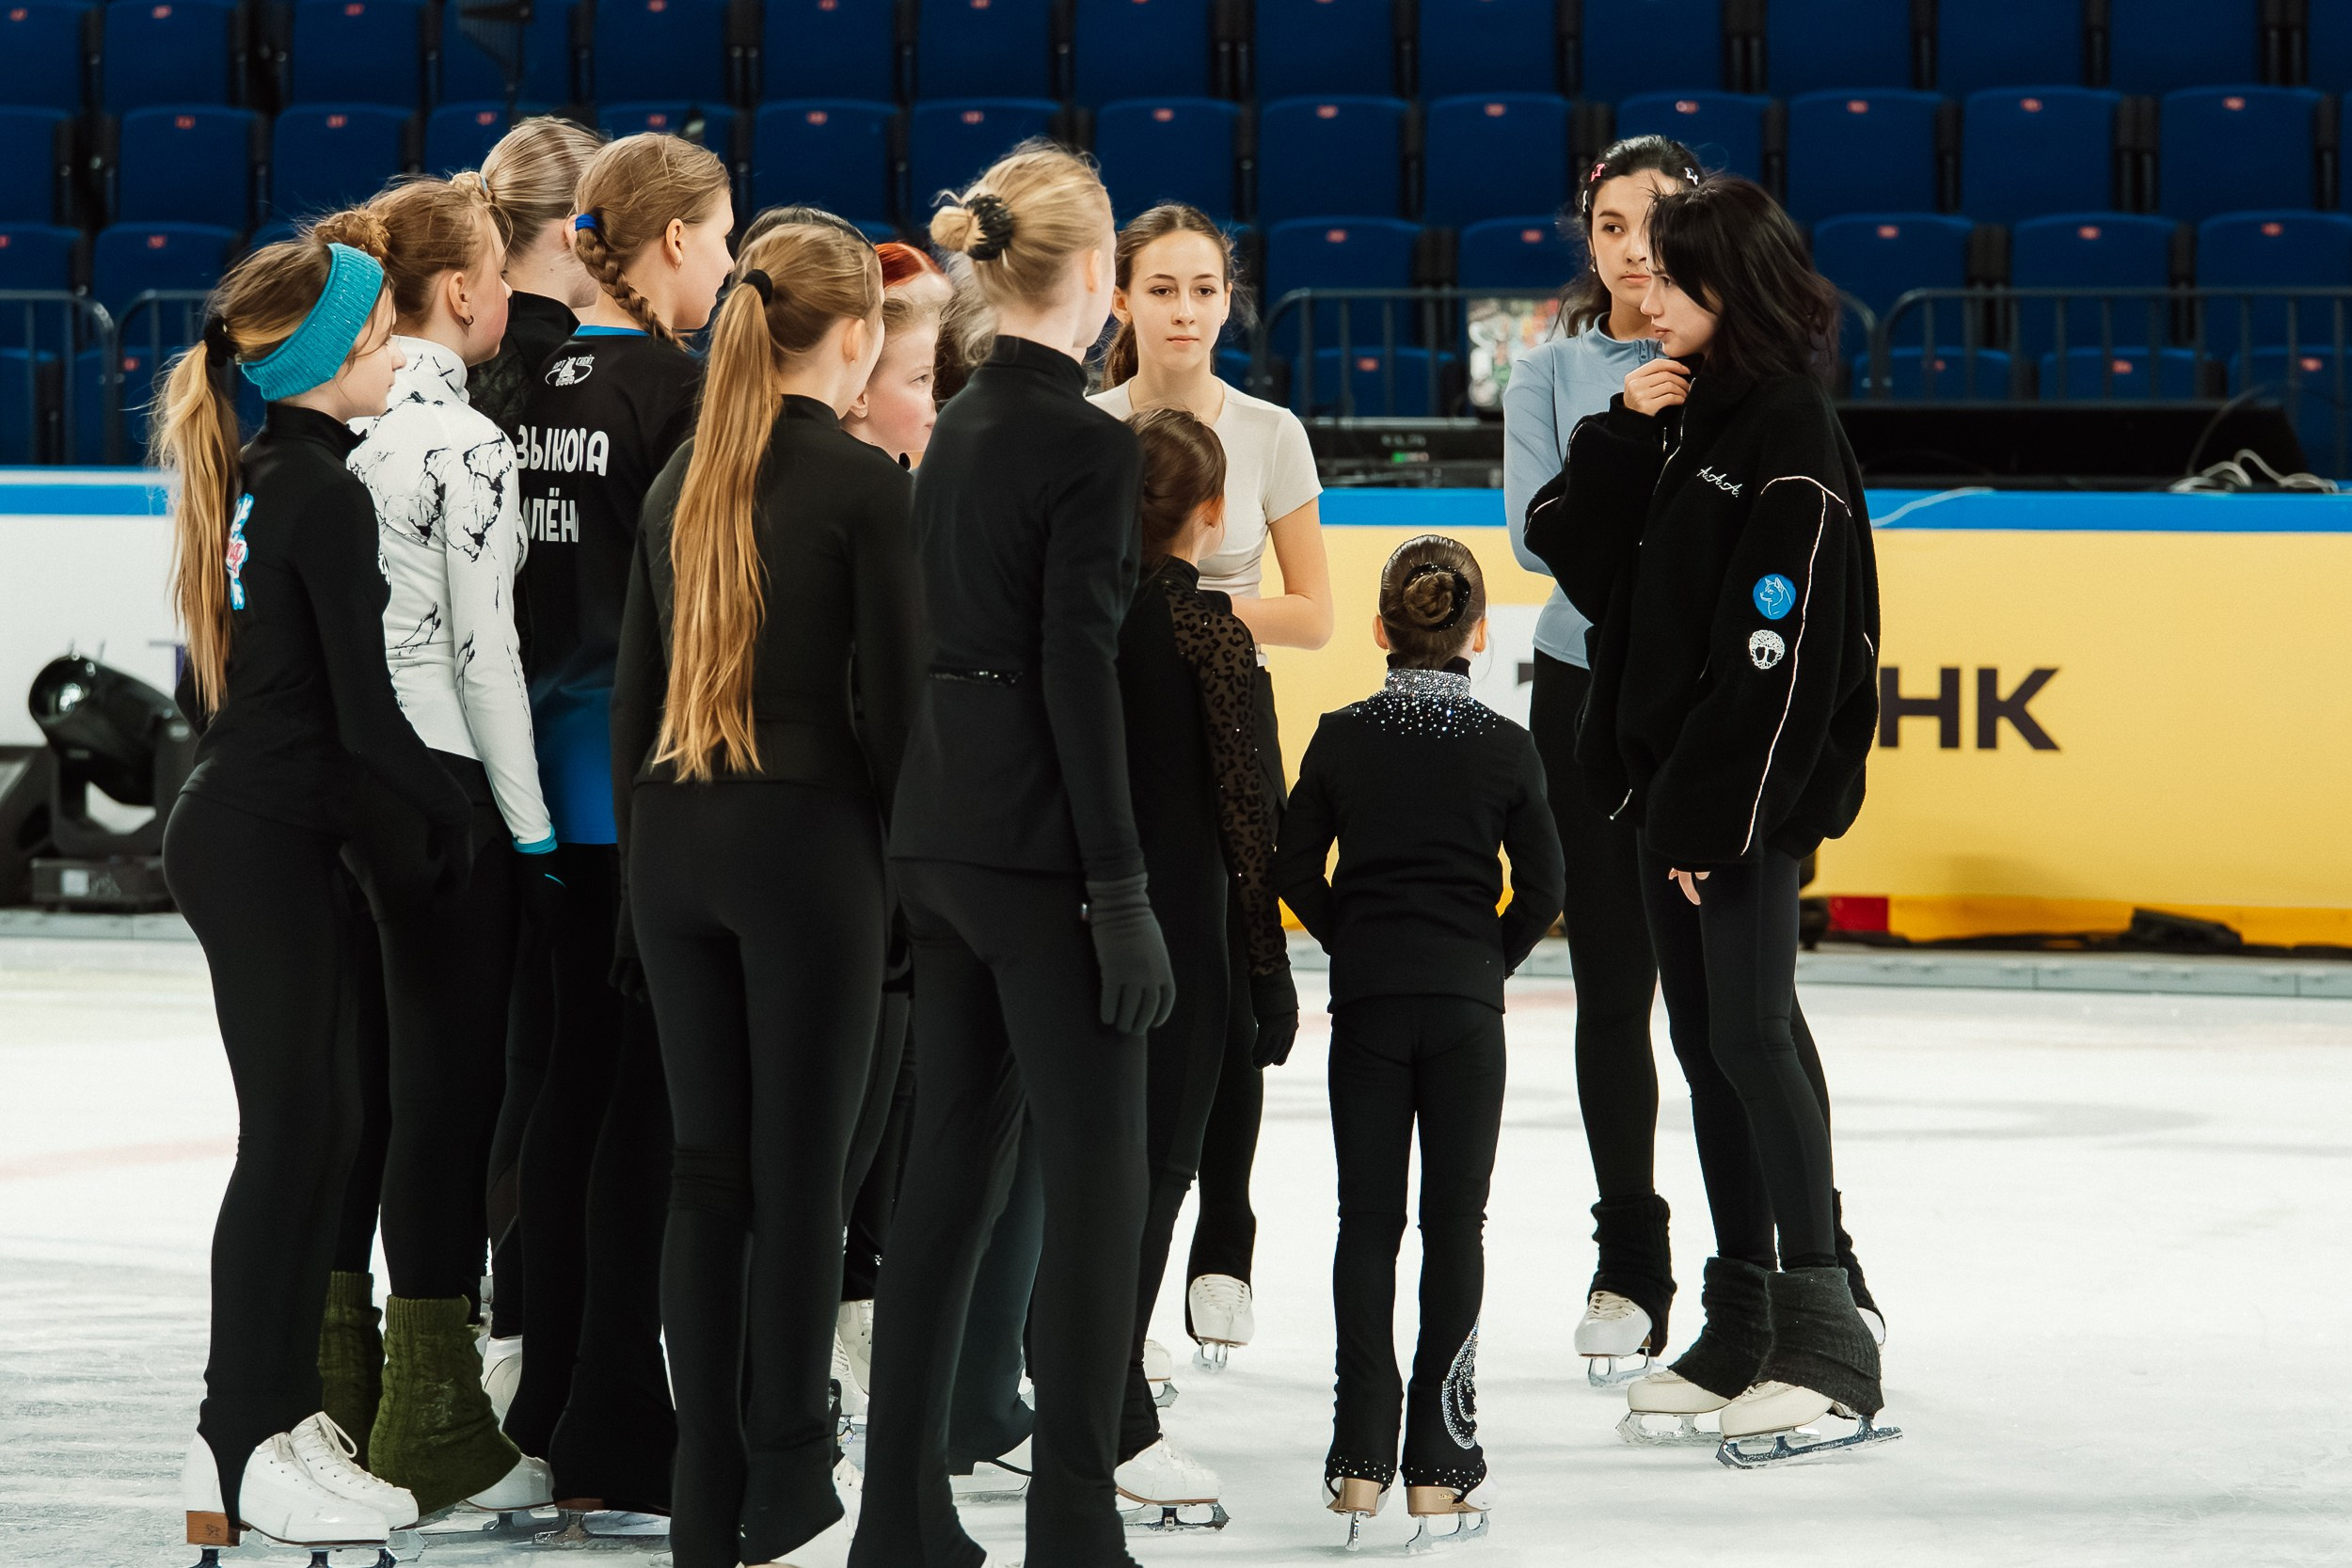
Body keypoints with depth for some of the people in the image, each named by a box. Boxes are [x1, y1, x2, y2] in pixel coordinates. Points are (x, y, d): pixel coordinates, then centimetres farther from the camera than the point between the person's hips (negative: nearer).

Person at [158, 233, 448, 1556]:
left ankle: (281, 1410, 18)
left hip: (241, 818, 9)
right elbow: (367, 712, -16)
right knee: (295, 1134, -5)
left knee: (322, 1125, 13)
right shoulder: (323, 493, -16)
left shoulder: (256, 482, 12)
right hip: (270, 844, -9)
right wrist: (456, 808, -3)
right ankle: (242, 1453, -2)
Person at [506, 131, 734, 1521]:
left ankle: (558, 1402, 21)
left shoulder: (535, 380, 7)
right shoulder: (676, 386, -13)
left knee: (579, 1073, 15)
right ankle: (618, 1439, -3)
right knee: (651, 1089, -3)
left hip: (555, 771, 7)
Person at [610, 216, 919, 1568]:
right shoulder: (864, 485, -10)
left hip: (678, 843, 6)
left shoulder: (684, 481, 8)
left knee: (709, 1167, 8)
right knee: (801, 1172, 0)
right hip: (809, 842, -6)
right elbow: (893, 699, -11)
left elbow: (635, 692, 12)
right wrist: (918, 870, -2)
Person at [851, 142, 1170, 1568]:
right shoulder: (1087, 443, -13)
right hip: (1035, 842, -8)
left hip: (940, 830, 8)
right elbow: (1079, 675, -17)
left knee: (954, 1165, 12)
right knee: (1097, 1182, -4)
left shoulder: (962, 429, 12)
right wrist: (1122, 890, -16)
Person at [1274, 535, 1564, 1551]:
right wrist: (1490, 961, 11)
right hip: (1464, 1008, -1)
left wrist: (1357, 944, 12)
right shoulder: (1504, 748, -3)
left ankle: (1360, 1462, 3)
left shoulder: (1342, 739, 0)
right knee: (1455, 1226, 3)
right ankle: (1439, 1467, 0)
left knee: (1367, 1219, 6)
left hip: (1367, 1006, 1)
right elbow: (1542, 884, -4)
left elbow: (1297, 868, -1)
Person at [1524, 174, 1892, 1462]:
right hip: (1668, 777, 9)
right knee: (1704, 1041, 11)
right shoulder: (1676, 417, 11)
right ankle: (1739, 1332, 17)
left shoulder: (1790, 435, -14)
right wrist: (1621, 436, -4)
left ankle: (1824, 1341, -8)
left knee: (1751, 1034, -11)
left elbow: (1782, 649, -19)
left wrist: (1717, 812, -20)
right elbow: (1581, 559, 10)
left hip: (1756, 790, -9)